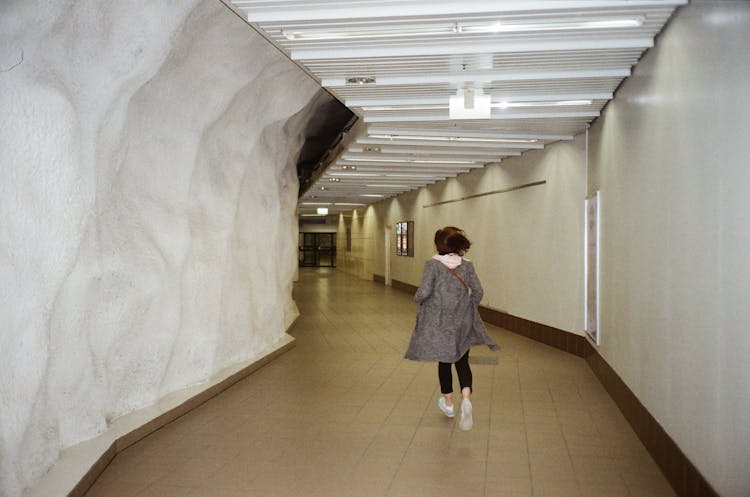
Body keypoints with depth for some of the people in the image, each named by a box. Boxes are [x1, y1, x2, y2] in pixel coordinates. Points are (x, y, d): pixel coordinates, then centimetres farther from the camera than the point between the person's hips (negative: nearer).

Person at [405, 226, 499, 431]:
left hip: (439, 321, -2)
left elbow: (424, 292, -17)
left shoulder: (433, 264, -11)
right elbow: (478, 291, -1)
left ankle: (448, 402, 26)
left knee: (444, 361, 13)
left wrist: (417, 297, 5)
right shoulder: (467, 265, -1)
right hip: (462, 321, 2)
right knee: (462, 361, 9)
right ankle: (466, 398, -14)